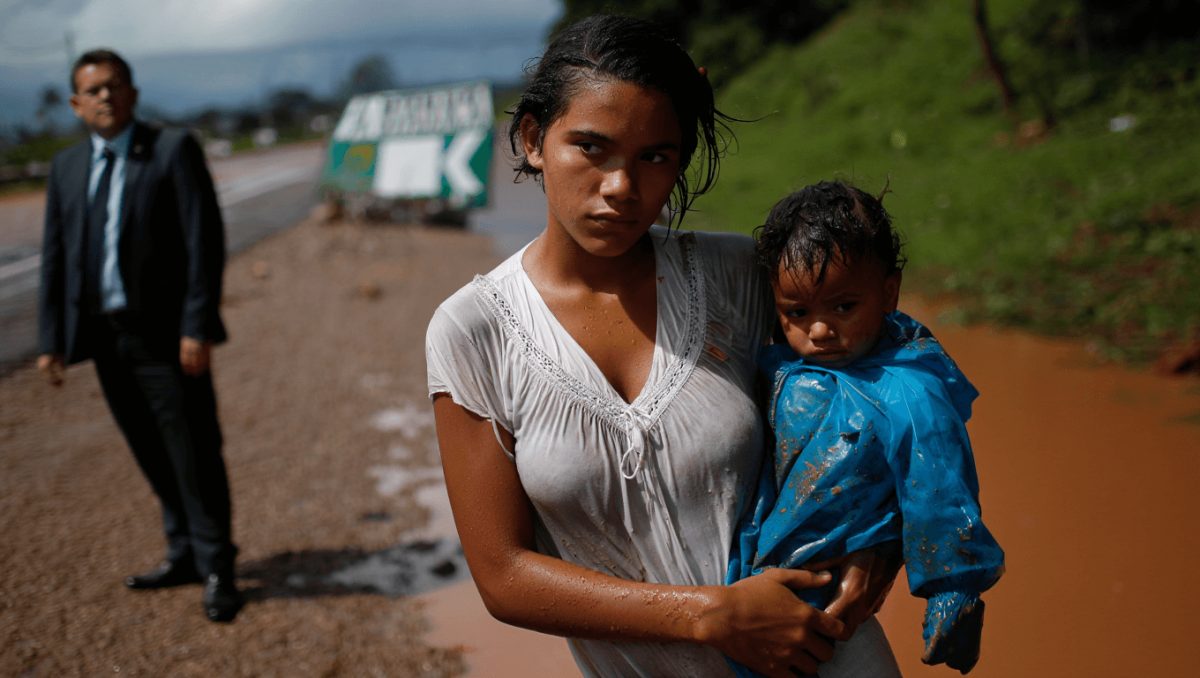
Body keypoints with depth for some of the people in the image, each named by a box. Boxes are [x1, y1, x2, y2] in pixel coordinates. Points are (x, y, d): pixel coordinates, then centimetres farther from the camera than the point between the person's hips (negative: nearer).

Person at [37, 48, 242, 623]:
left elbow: (206, 242, -10)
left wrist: (198, 328, -17)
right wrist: (51, 339, 6)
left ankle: (216, 571, 13)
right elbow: (55, 257, 12)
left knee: (194, 455, -1)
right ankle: (184, 555, 29)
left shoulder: (174, 150, -5)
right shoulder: (66, 167, 11)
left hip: (166, 334, -5)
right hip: (105, 335, 5)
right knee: (152, 457, 14)